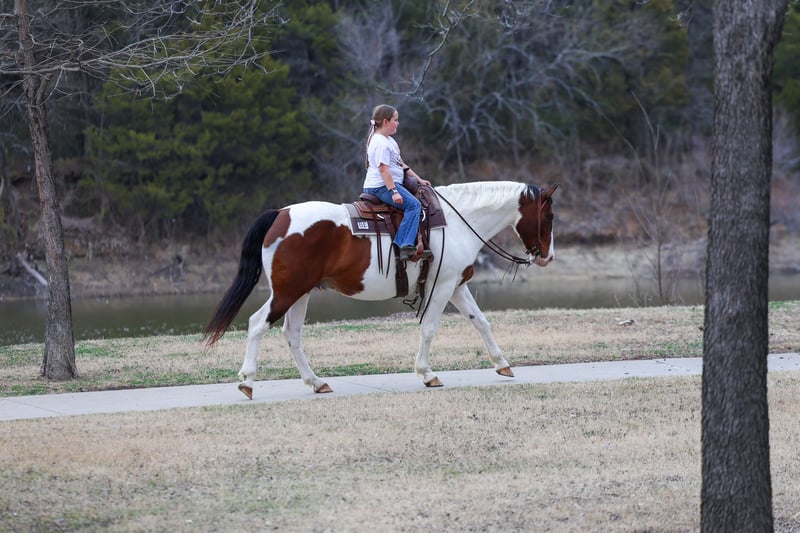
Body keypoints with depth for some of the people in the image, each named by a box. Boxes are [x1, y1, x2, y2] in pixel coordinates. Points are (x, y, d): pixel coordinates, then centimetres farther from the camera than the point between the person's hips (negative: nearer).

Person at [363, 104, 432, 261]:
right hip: (381, 186, -11)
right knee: (414, 204, -23)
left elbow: (401, 164, 24)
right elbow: (383, 169, -22)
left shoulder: (389, 140, 19)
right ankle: (405, 246, -33)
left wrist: (418, 179, 20)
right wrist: (393, 191, -27)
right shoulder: (380, 143, -14)